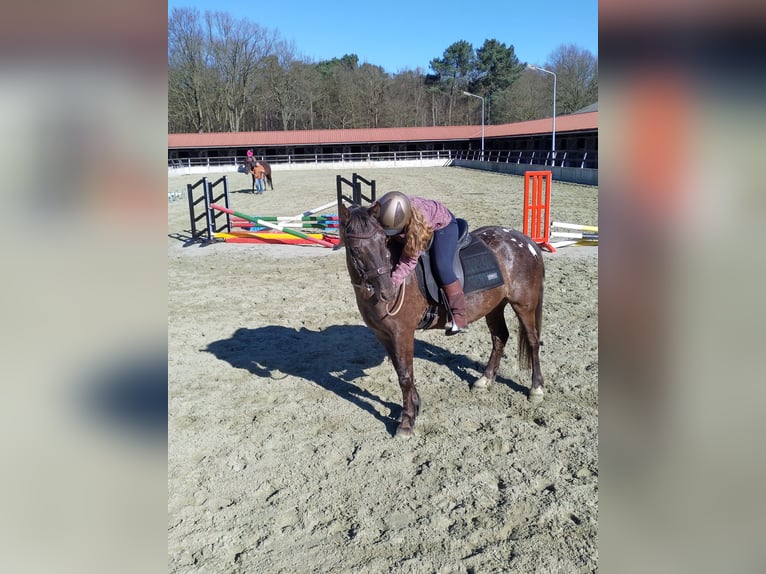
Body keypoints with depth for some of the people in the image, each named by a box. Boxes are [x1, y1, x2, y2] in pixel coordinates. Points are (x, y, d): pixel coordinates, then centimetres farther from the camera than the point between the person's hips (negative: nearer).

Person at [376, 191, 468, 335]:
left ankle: (459, 317, -16)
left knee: (442, 266, -24)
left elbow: (410, 259, -38)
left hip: (443, 224, -6)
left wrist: (392, 282, -45)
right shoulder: (378, 212, -31)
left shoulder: (420, 222, -44)